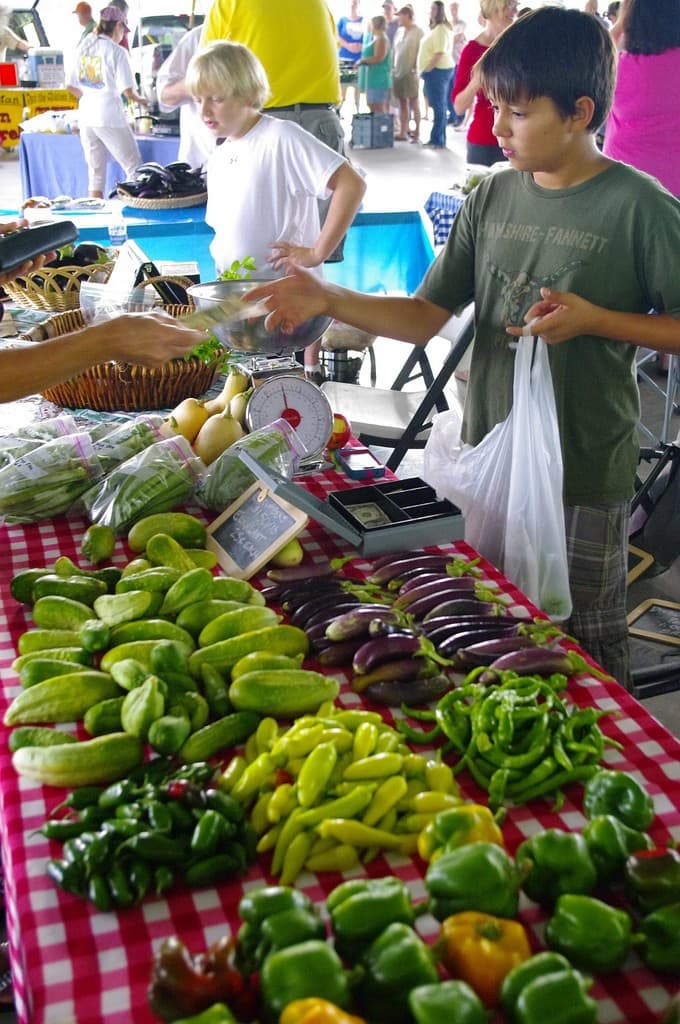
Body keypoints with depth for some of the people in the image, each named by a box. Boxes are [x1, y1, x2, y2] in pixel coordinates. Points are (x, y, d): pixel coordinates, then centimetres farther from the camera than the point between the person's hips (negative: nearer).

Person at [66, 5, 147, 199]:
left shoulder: (83, 47, 9)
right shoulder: (116, 51, -8)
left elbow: (70, 86, 11)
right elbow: (127, 90, -12)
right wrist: (139, 99, 8)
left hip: (86, 117, 6)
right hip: (109, 117, -6)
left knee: (95, 172, 12)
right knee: (133, 168, 2)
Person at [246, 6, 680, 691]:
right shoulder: (492, 198, 4)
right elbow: (424, 317, 3)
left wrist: (593, 318, -20)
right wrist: (326, 299, -11)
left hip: (586, 477, -5)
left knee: (585, 646, 11)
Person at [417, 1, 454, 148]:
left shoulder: (440, 29, -14)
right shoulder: (436, 28, 18)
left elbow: (439, 53, -22)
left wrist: (426, 70, -19)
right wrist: (426, 70, 14)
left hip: (437, 70, -10)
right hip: (439, 70, 10)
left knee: (438, 106, -7)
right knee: (440, 106, 11)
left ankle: (438, 140, -5)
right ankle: (438, 139, 15)